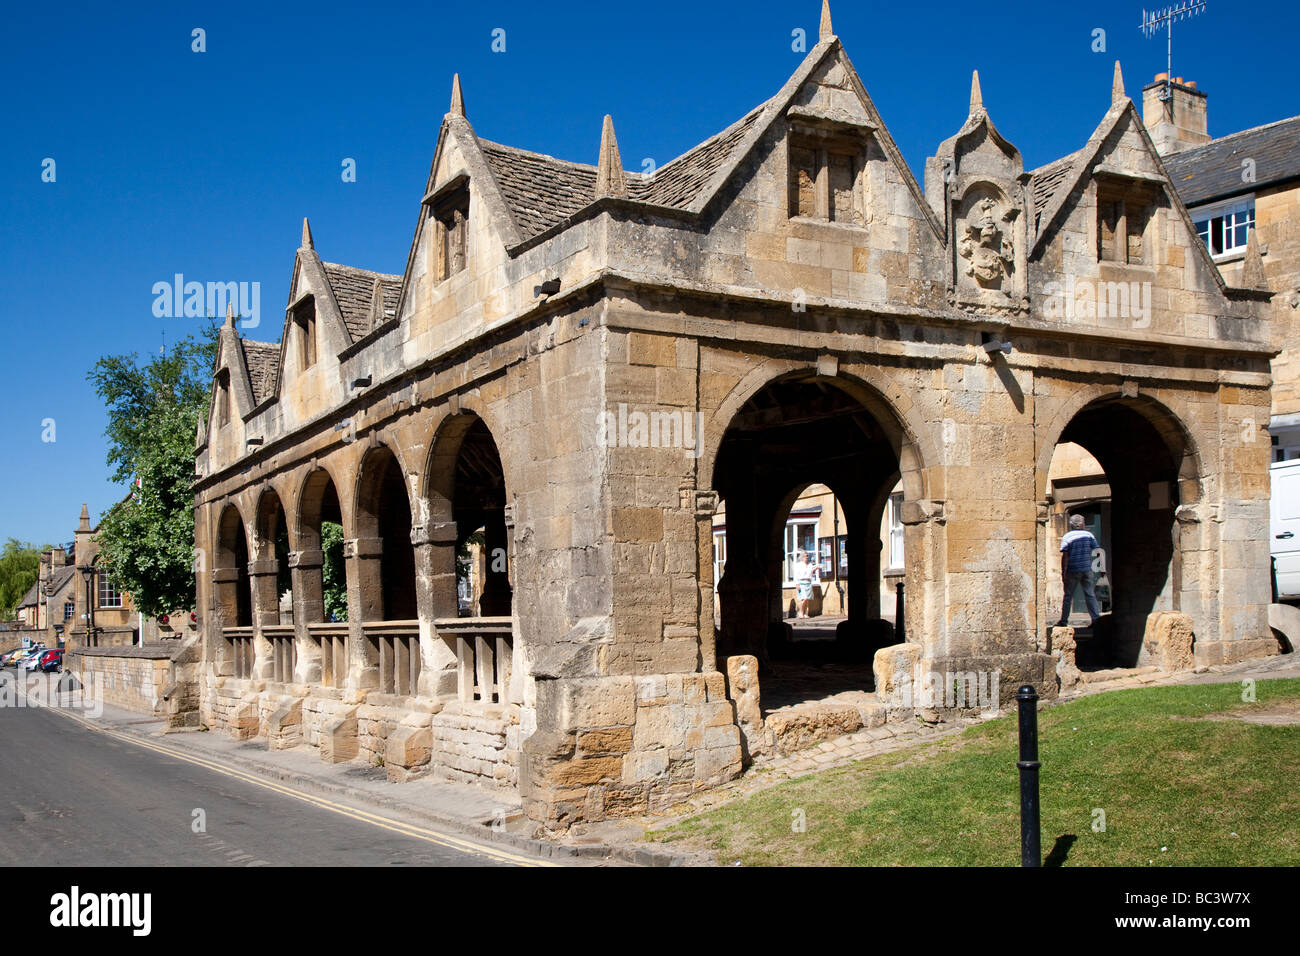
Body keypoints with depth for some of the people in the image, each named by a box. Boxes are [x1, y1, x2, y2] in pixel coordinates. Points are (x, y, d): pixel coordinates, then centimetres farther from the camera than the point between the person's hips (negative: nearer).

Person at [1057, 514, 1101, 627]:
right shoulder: (1089, 535, 3)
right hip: (1087, 570, 2)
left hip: (1073, 571, -2)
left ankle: (1063, 620, 8)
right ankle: (1096, 618, 0)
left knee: (1068, 596, 5)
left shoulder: (1067, 537, -4)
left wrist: (1063, 573, -9)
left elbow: (1064, 556, -10)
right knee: (1090, 595, 7)